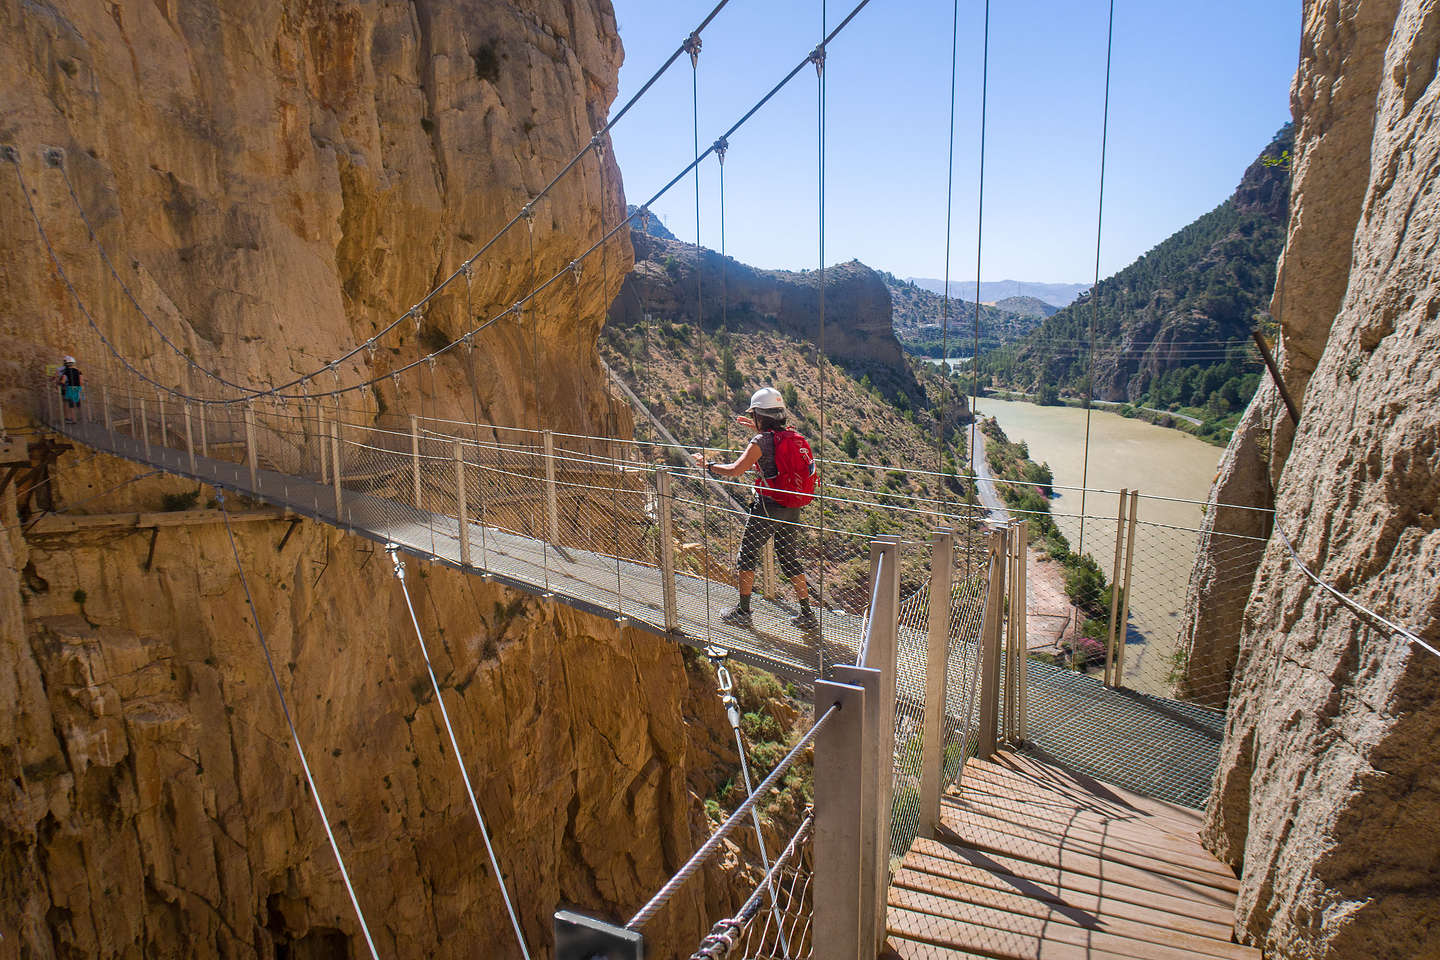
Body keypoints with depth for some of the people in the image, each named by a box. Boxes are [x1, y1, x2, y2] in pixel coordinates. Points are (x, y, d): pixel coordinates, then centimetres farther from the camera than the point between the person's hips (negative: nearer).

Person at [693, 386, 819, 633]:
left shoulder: (760, 441, -15)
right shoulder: (794, 436, 5)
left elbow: (735, 470, -19)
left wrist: (708, 465, -4)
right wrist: (758, 430, 38)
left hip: (769, 507, -7)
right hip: (793, 509, 7)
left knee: (747, 553, 10)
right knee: (788, 557, 17)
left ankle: (743, 611, 18)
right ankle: (807, 615, 17)